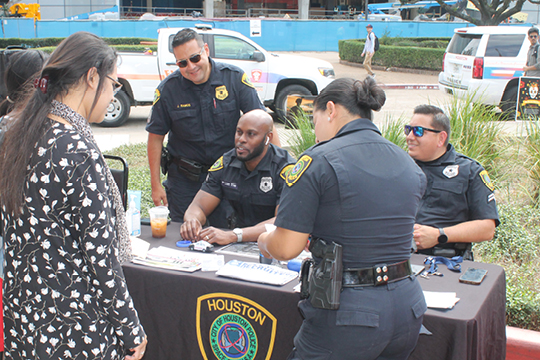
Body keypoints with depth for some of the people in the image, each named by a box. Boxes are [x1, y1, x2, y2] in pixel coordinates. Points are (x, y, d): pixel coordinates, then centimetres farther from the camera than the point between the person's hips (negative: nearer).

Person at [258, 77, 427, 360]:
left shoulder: (318, 160, -11)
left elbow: (286, 248, -14)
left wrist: (265, 241, 9)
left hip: (349, 314, -6)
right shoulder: (410, 166, 8)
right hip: (407, 309, 7)